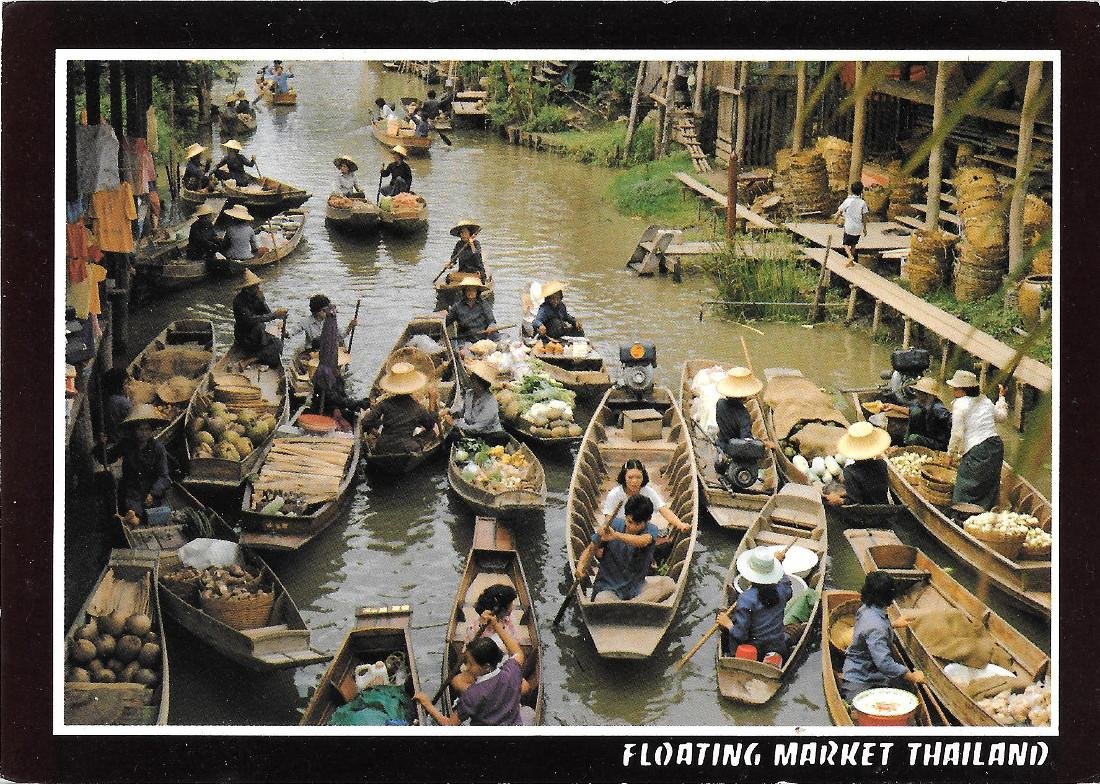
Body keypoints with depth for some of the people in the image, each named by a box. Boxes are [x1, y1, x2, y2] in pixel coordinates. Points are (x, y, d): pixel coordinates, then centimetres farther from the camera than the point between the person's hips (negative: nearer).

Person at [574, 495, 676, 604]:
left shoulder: (650, 530, -7)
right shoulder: (614, 525, -4)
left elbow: (642, 541, -32)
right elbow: (591, 549, 1)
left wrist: (616, 536, -51)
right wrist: (581, 565, -22)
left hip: (636, 586, 2)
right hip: (608, 587, -2)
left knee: (669, 584, -28)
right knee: (601, 602, -38)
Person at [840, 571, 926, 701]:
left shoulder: (866, 609, 1)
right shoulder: (875, 626, -29)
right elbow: (884, 662, -33)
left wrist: (894, 624, 40)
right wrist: (913, 677, -25)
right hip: (859, 683, -11)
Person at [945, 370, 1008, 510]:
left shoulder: (960, 404, -9)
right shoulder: (984, 400, 11)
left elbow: (957, 434, -11)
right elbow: (1002, 416, 28)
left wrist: (951, 453, 3)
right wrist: (1001, 397, 44)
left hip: (976, 452, -8)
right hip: (996, 445, 8)